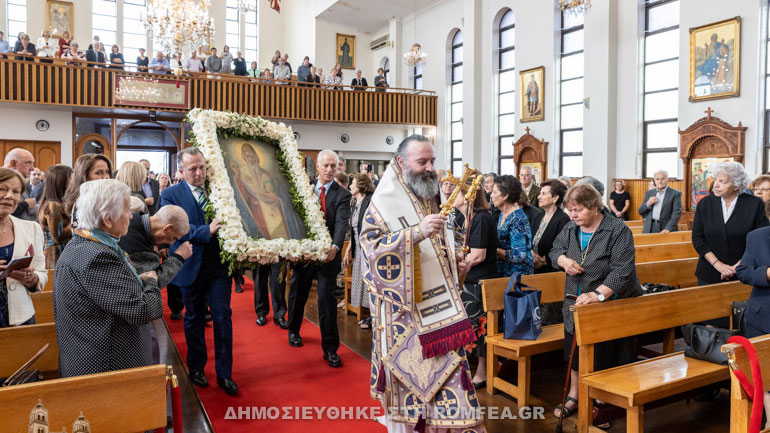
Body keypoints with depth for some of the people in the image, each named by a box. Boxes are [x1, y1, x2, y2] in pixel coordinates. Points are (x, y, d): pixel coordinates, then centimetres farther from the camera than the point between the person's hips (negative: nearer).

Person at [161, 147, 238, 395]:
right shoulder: (171, 194, -4)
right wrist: (207, 231, -30)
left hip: (219, 265, 1)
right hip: (191, 266, -1)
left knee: (223, 317, 2)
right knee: (194, 319, 14)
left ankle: (224, 373, 15)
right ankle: (196, 368, 32)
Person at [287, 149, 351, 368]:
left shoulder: (342, 195, -4)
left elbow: (342, 223, -18)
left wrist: (335, 247, -35)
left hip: (328, 254, -3)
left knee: (327, 299, -4)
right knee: (298, 294, 17)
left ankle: (330, 349, 8)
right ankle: (293, 330, 44)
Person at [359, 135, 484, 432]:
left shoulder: (433, 200, 13)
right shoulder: (384, 203, -8)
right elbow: (372, 247, -21)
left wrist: (456, 260, 5)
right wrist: (417, 233, -32)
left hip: (440, 303, 6)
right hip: (404, 310, -6)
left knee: (446, 369, 9)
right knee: (408, 373, 4)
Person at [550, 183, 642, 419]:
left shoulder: (618, 231, -17)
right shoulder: (571, 228, 2)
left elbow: (622, 271, -25)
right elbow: (555, 250, 15)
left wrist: (598, 294, -37)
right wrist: (563, 260, -10)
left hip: (610, 305, -6)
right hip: (576, 303, 6)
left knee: (604, 357, 6)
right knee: (575, 353, 17)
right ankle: (574, 395, 35)